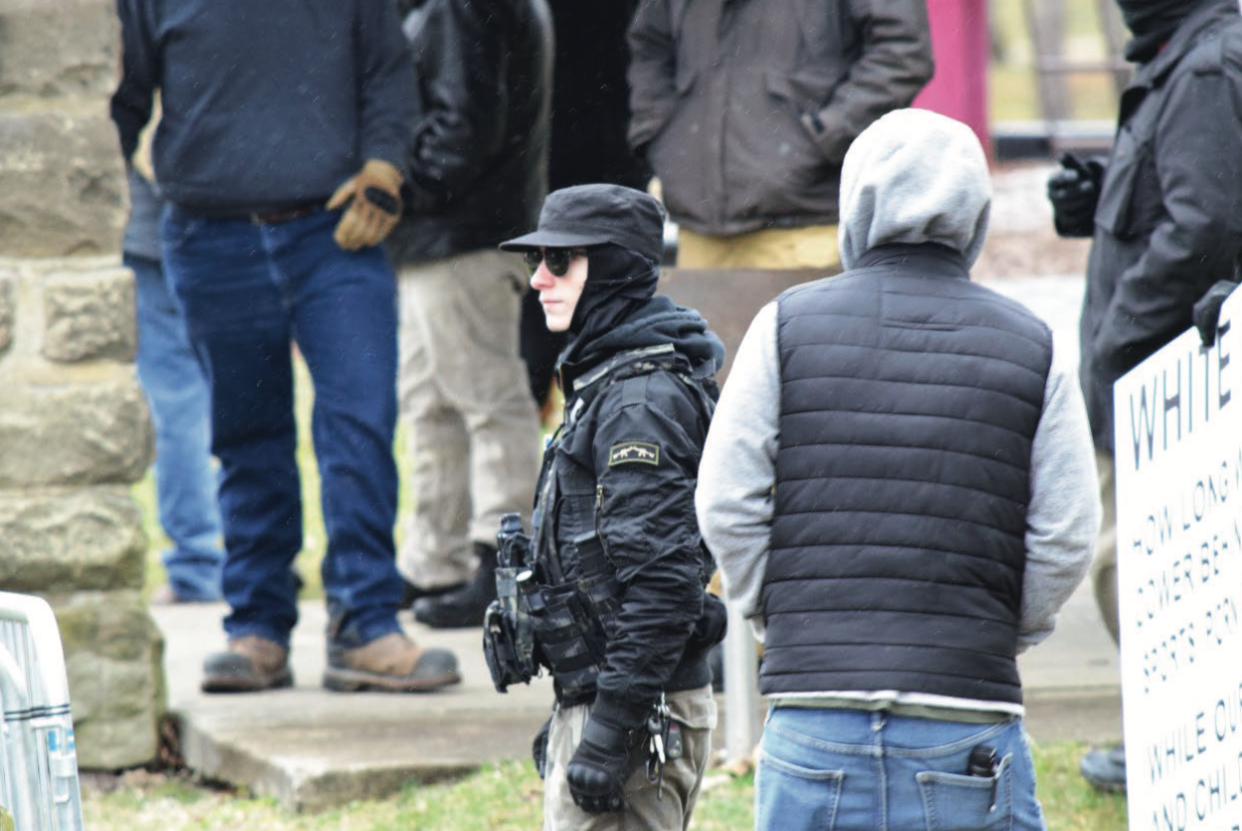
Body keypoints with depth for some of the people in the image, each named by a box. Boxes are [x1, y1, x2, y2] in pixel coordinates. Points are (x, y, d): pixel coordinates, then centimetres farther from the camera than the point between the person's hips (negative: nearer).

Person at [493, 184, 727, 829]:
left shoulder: (641, 401, -16)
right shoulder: (606, 380, 16)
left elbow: (662, 582, -22)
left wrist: (609, 732, -23)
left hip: (636, 715, -10)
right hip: (596, 698, 10)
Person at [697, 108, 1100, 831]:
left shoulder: (788, 324, 4)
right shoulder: (1034, 346, 4)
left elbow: (726, 506, 0)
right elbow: (1067, 534, 0)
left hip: (814, 698, 0)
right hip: (970, 713, 0)